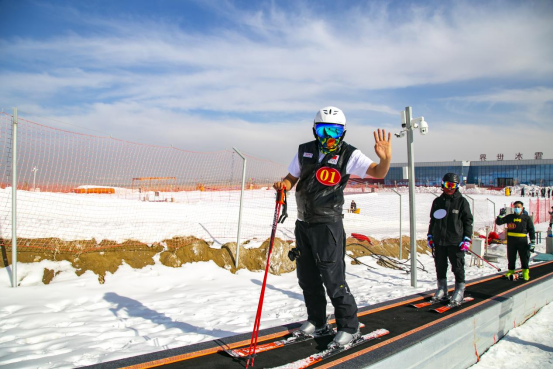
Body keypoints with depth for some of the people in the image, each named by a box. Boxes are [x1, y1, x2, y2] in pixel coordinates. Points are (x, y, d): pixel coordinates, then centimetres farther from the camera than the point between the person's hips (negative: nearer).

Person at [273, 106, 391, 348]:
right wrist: (283, 185, -9)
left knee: (333, 278, -5)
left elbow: (377, 173, -17)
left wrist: (385, 158, -38)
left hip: (328, 224, -5)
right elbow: (292, 178, 13)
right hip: (303, 223, 6)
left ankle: (349, 327, 15)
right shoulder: (304, 151, 4)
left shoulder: (349, 155, -8)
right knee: (307, 276, 14)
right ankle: (317, 322, 33)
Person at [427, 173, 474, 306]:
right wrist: (430, 236, 15)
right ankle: (442, 290, 23)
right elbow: (432, 220, 19)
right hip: (439, 241, 4)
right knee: (440, 266, 10)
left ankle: (460, 290, 16)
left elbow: (468, 221, 0)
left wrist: (467, 239, -6)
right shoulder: (437, 201, 11)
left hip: (456, 241, -4)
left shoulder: (462, 201, 0)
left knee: (458, 267, 2)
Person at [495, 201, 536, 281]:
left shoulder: (526, 218, 4)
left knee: (524, 256, 3)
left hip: (522, 240, -1)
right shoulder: (509, 217, 6)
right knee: (511, 256, 8)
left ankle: (525, 271, 17)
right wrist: (501, 215, -13)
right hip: (511, 240, 1)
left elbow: (531, 230, 5)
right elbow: (498, 222, 4)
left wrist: (532, 241, -1)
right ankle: (511, 270, 21)